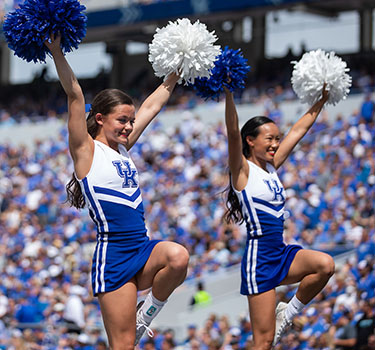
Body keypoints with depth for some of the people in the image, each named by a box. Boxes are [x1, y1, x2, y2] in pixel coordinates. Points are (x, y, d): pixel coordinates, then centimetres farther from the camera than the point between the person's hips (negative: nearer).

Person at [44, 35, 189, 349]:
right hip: (113, 255, -6)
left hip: (142, 248, 6)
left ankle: (146, 313, -3)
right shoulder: (86, 150, -2)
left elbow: (153, 104, 24)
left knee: (178, 257, -27)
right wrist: (56, 52, -22)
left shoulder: (122, 148, 16)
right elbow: (75, 96, -12)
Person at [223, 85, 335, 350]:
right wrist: (228, 92, -31)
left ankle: (287, 313, -1)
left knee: (326, 265, -21)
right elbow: (233, 132, -21)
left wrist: (322, 100, 20)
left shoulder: (272, 166, 13)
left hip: (282, 253, 7)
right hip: (260, 256, -7)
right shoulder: (243, 169, -6)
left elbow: (298, 130, 19)